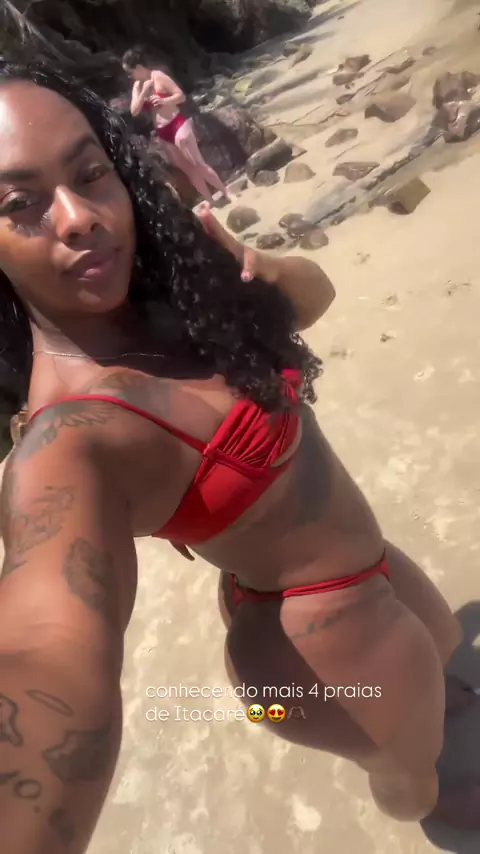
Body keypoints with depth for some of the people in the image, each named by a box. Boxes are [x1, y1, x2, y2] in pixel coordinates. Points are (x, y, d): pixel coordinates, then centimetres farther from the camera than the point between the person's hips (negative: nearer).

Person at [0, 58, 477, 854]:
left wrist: (256, 268, -25)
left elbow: (315, 294, -2)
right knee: (413, 763, 27)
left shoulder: (165, 292, -11)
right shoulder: (67, 444, -35)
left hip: (361, 570, 7)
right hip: (322, 635, -7)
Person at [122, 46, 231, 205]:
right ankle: (210, 202, 16)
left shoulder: (158, 76, -9)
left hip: (177, 126, -6)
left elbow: (181, 96, -11)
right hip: (162, 135, 7)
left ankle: (226, 194, 5)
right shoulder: (137, 86, 9)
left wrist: (163, 101, -26)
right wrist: (144, 91, -9)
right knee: (188, 170, 9)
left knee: (198, 164, -5)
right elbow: (134, 111, 1)